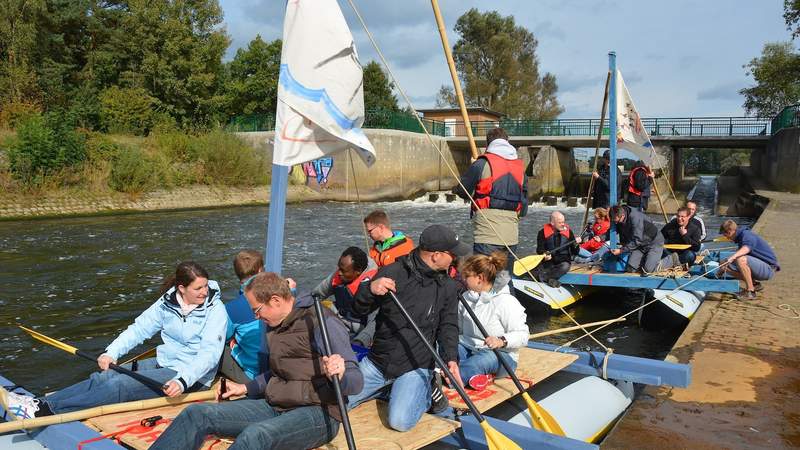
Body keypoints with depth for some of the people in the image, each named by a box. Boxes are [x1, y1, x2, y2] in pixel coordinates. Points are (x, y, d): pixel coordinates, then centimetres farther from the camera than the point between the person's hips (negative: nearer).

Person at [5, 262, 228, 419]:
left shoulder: (215, 310, -14)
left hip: (190, 375, -6)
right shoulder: (168, 302, 4)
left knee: (121, 385, -22)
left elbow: (209, 354, -22)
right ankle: (38, 403, -16)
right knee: (102, 377, -11)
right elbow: (139, 328, 6)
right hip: (163, 362, 6)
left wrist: (182, 381, -35)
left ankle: (45, 411, -24)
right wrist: (111, 353, -8)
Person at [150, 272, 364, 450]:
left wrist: (339, 376, -41)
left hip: (318, 413, -9)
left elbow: (356, 381, -19)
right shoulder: (278, 324, 14)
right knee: (198, 413, -5)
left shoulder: (322, 322, -15)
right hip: (275, 406, 9)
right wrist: (245, 388, 25)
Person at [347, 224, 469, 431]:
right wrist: (370, 289, -26)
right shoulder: (392, 272, -8)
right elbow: (360, 309, -3)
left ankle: (427, 390, 7)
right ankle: (390, 387, 16)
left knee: (400, 421, -23)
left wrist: (451, 359, -17)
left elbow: (448, 326, 3)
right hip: (377, 362, 2)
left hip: (415, 367, -1)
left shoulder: (448, 286, -1)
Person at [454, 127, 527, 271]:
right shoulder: (520, 166, 14)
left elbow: (463, 191, 2)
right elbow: (524, 209, 17)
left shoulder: (482, 163, -5)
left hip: (487, 237, -6)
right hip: (512, 236, 6)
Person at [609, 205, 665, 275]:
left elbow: (637, 240, -31)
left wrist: (621, 251, -30)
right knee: (631, 269, -6)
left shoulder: (635, 217, -32)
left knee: (648, 269, -17)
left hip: (654, 242, -7)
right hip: (640, 245, 7)